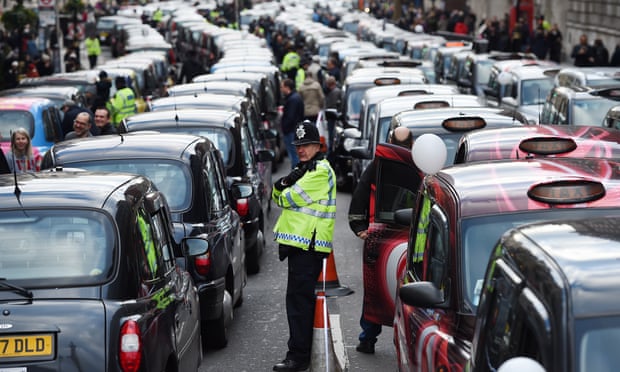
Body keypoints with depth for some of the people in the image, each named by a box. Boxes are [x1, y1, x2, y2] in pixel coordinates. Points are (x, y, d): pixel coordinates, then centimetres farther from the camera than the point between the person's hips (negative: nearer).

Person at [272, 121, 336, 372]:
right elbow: (277, 196, 14)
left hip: (308, 245, -10)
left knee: (298, 300, -11)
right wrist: (283, 183, -7)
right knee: (303, 299, 16)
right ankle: (305, 349, 24)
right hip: (301, 242, 10)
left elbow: (289, 199, -16)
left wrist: (284, 193, 6)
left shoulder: (320, 172, -13)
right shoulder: (306, 169, 21)